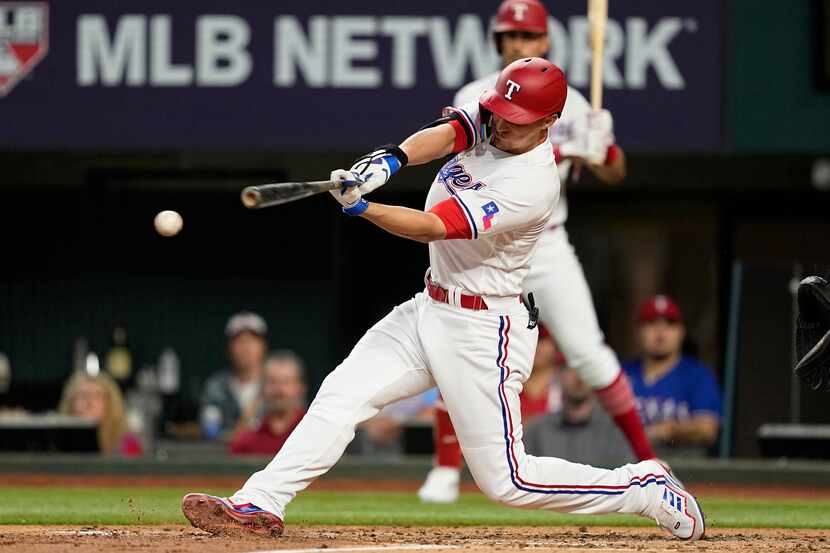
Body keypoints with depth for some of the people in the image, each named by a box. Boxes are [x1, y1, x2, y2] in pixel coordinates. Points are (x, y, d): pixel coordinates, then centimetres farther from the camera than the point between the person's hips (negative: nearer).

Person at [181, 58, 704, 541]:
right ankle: (260, 505, -7)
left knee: (506, 480, -4)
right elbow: (442, 135, -19)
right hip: (429, 311, 8)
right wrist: (392, 158, -40)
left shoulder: (533, 186, -24)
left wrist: (361, 207, -42)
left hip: (482, 331, -8)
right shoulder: (488, 120, 0)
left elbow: (432, 227, -29)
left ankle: (647, 489, 9)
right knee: (342, 394, -6)